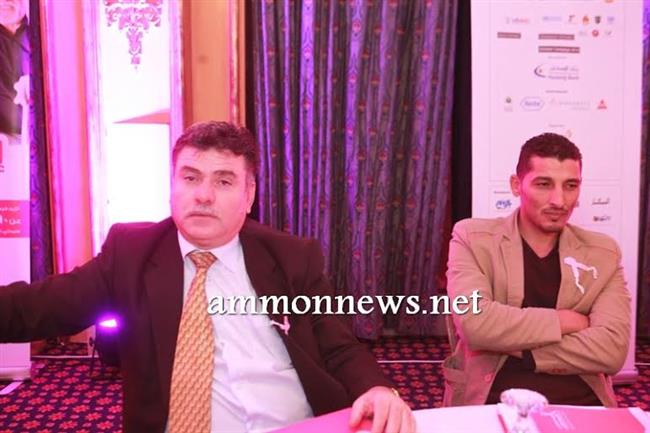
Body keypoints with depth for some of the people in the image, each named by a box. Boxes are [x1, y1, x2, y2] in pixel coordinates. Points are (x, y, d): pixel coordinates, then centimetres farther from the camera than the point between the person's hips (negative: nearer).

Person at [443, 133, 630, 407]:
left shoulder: (603, 253, 7)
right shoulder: (472, 238, 1)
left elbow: (612, 349, -6)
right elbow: (475, 322, -15)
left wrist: (508, 344, -12)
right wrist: (565, 321, -7)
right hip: (490, 405, -1)